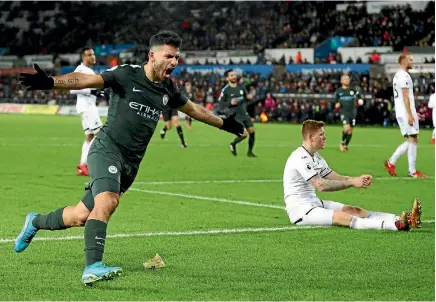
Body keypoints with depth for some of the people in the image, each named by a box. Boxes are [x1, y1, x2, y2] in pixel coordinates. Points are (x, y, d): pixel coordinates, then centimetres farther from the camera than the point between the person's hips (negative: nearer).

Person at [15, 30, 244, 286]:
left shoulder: (168, 89, 10)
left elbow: (193, 109, 28)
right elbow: (87, 80, -20)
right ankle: (93, 267, -33)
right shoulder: (127, 75, -9)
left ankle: (35, 223, 34)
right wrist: (51, 83, -36)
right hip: (107, 149, -6)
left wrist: (224, 123, 37)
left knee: (81, 216, 7)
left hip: (131, 164, 6)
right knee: (107, 201, -31)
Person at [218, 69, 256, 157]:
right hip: (235, 116, -6)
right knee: (244, 134, -15)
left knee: (252, 132, -1)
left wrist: (249, 97, -5)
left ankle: (250, 152, 16)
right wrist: (230, 103, -24)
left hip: (244, 114, 6)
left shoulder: (241, 87, 6)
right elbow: (220, 104, -9)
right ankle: (233, 144, 15)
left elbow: (247, 96, 19)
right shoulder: (225, 90, -10)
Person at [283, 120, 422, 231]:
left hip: (314, 203, 10)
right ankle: (398, 225, -46)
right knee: (345, 218, -27)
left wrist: (358, 179, -8)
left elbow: (336, 178, 12)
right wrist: (352, 183, -23)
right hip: (299, 209, -10)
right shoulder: (301, 158, -17)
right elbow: (321, 185, -25)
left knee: (354, 210, -7)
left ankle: (405, 220, -21)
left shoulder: (315, 156, 16)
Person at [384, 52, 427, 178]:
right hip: (406, 113, -10)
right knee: (413, 140, -5)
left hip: (401, 114, 10)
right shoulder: (404, 76, -13)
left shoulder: (398, 75, 18)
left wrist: (413, 112, 25)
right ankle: (412, 171, -2)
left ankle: (391, 162, 9)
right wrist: (410, 115, -21)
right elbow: (405, 96, -19)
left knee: (410, 140, 12)